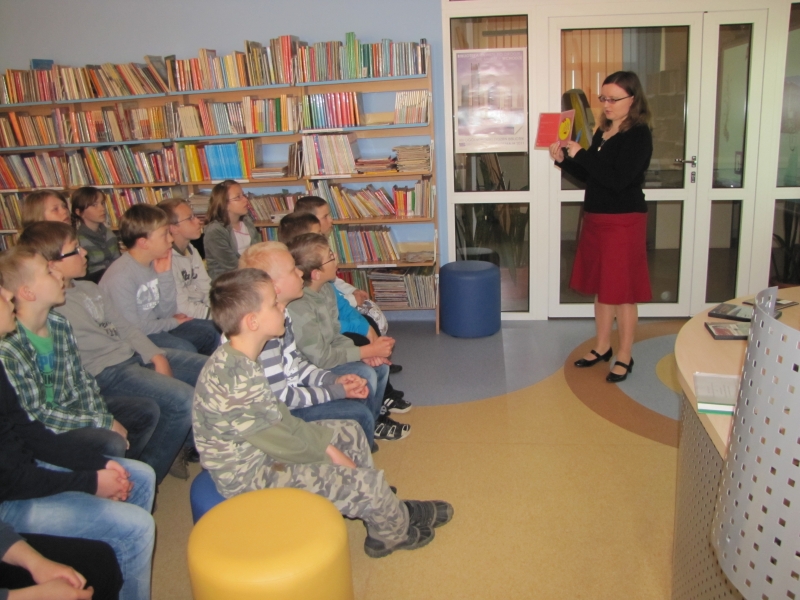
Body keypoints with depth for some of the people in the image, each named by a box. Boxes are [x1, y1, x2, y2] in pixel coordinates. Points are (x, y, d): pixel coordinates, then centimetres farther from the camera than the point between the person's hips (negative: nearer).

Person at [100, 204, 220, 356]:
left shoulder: (154, 264, -1)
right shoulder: (121, 275, -22)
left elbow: (166, 313, 1)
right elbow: (131, 328, -22)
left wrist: (165, 275, -10)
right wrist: (173, 323, -8)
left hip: (154, 326, 8)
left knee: (209, 331, 6)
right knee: (184, 349, -28)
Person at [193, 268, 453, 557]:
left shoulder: (234, 361, -1)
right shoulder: (235, 380, -32)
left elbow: (277, 417, 5)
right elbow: (281, 441, -25)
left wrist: (326, 442, 0)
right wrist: (330, 453, -10)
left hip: (260, 452, 10)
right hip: (253, 478, -10)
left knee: (349, 432, 15)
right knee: (367, 482, -9)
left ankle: (384, 508, 28)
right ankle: (394, 532, 23)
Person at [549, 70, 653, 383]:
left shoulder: (638, 135, -13)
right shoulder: (602, 132, 11)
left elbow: (618, 180, -24)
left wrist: (581, 155, -21)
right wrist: (564, 159, -1)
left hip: (623, 221, -8)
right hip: (596, 219, 8)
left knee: (622, 290, 1)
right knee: (601, 287, 16)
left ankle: (624, 357, 14)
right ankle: (602, 347, 30)